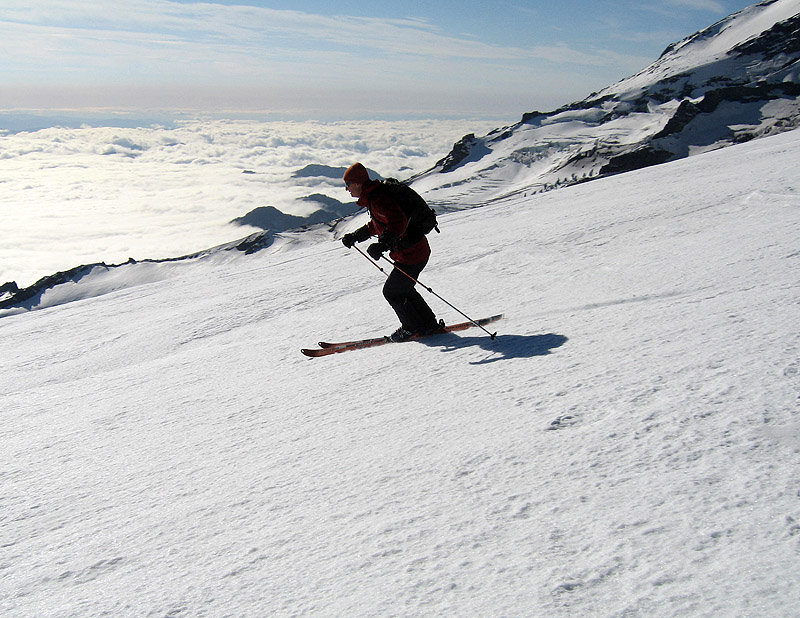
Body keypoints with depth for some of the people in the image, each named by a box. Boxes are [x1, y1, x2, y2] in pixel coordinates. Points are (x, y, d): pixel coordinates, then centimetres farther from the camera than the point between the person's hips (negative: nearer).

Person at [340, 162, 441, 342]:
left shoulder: (379, 199, -20)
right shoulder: (372, 197, 13)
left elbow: (398, 221, -34)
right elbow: (375, 226, 29)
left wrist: (382, 245, -41)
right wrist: (354, 237, 29)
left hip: (412, 255, -11)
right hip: (418, 251, 11)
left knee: (392, 292, 1)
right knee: (403, 289, 21)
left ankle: (413, 327, 17)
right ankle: (429, 324, 29)